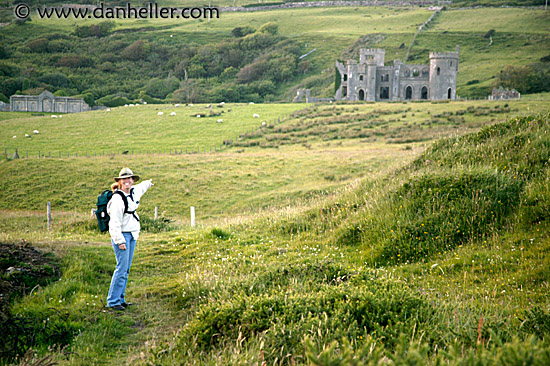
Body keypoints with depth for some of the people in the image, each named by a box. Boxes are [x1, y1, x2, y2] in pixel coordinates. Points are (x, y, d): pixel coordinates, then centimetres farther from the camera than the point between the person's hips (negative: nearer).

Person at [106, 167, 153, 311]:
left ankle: (120, 299, 16)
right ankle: (113, 301, -5)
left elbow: (140, 188, 36)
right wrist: (120, 241, -22)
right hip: (121, 235, -9)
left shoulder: (133, 192, 9)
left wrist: (148, 183, 56)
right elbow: (115, 222, -20)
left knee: (126, 268, 10)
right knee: (122, 268, -10)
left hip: (132, 235, 9)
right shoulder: (117, 199, -17)